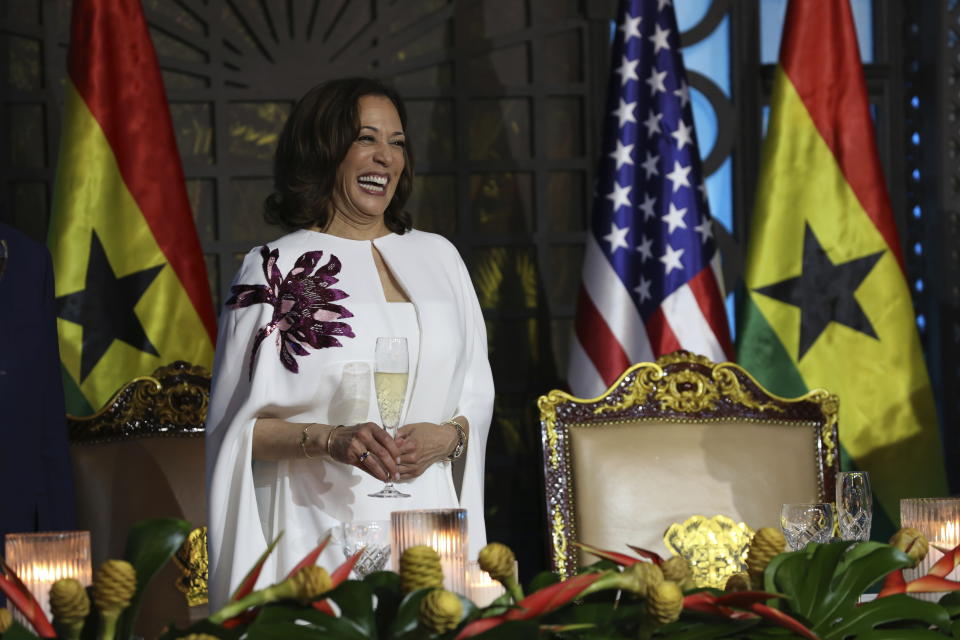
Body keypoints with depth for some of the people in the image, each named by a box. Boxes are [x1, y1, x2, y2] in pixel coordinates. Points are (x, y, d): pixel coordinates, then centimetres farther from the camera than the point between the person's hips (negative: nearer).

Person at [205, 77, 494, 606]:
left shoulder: (437, 258, 14)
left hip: (426, 513, 4)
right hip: (320, 520, -4)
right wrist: (329, 439, -18)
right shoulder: (276, 269, 1)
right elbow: (239, 425, -2)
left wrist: (448, 437, -6)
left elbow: (477, 396, 15)